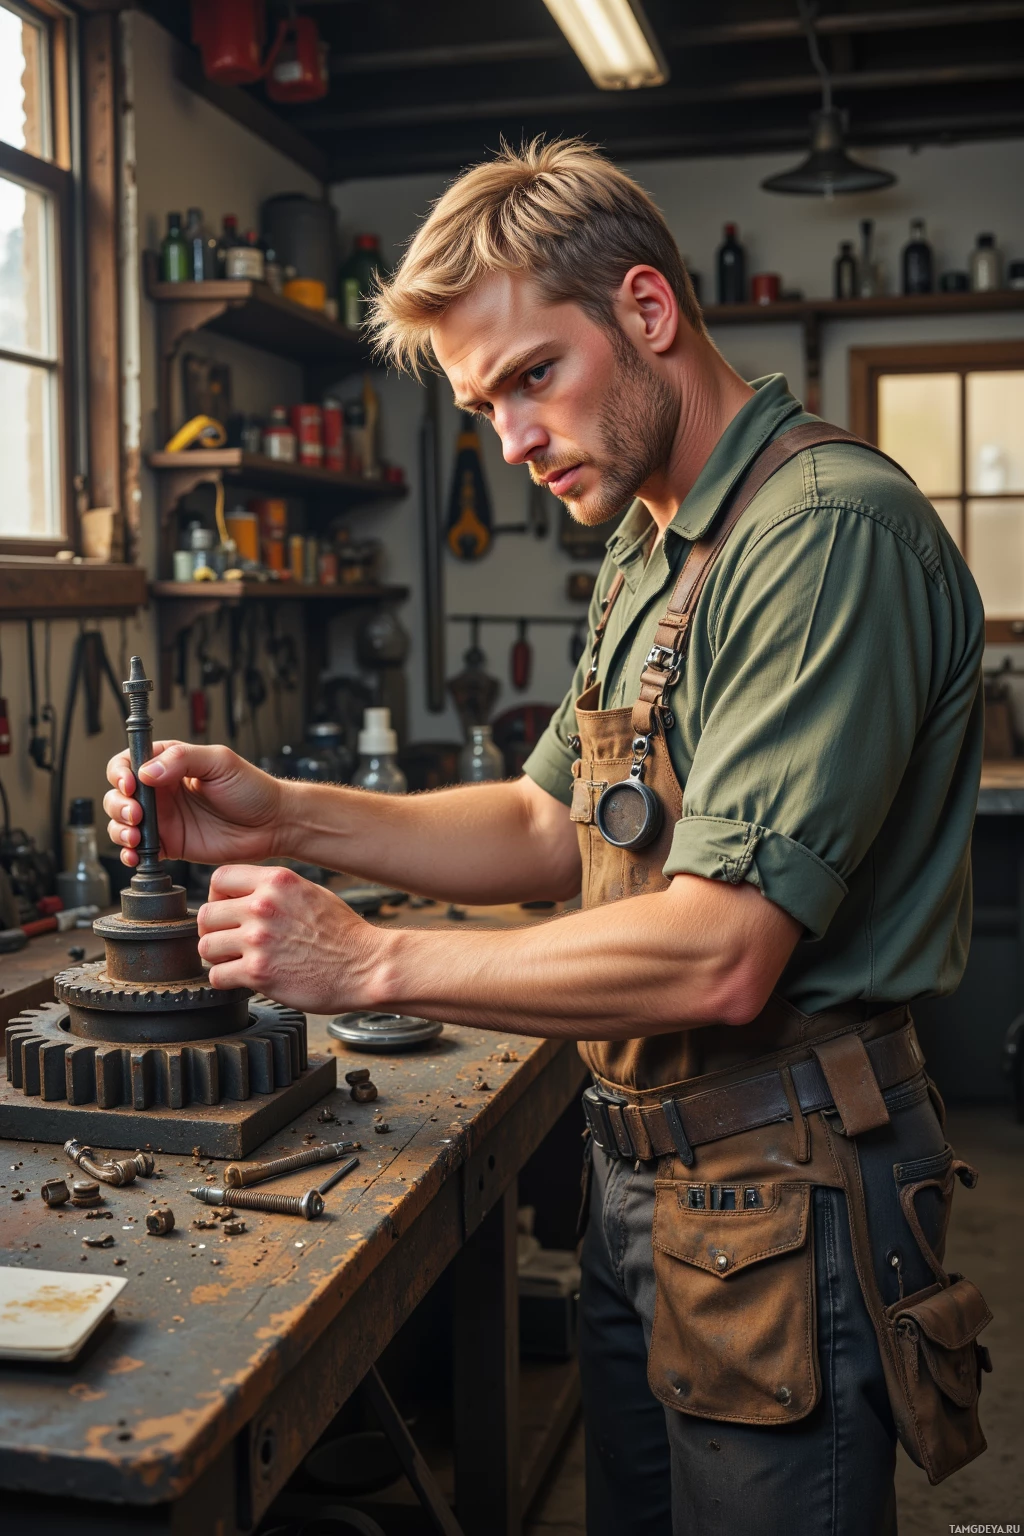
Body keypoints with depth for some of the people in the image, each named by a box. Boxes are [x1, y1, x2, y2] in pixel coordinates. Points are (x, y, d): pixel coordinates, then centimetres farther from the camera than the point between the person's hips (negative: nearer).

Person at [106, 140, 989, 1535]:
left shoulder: (832, 529, -21)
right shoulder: (650, 551, 12)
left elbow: (723, 956, -27)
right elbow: (554, 828, 13)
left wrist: (374, 963, -20)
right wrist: (290, 820, 0)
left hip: (781, 1192, -9)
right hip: (641, 1166, 9)